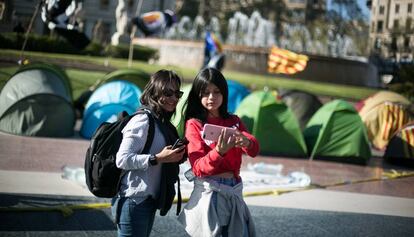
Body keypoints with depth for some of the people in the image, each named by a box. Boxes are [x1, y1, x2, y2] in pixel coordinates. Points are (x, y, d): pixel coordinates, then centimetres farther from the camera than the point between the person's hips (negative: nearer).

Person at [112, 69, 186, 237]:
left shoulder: (162, 123, 14)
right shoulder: (142, 120, -14)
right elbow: (122, 160, -22)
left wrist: (176, 155, 0)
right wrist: (158, 159, -25)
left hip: (149, 201, 9)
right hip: (134, 202, -9)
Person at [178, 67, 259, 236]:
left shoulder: (234, 121, 9)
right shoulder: (194, 124, -4)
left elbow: (254, 150, -7)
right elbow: (198, 168, -13)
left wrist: (246, 142, -31)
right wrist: (219, 152, -31)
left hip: (234, 191, 4)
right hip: (209, 192, -4)